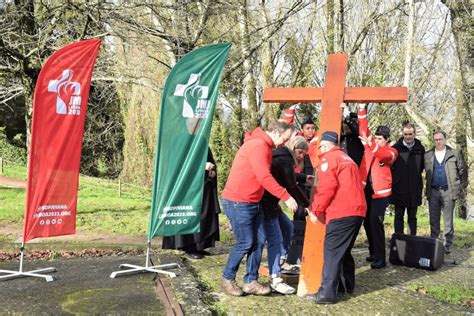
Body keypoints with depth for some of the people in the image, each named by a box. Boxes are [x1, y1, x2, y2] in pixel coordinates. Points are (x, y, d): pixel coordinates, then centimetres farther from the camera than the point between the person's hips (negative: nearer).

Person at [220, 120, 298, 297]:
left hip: (253, 203, 10)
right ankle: (227, 279, 16)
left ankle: (251, 281, 15)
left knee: (257, 241, 7)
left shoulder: (265, 146, 13)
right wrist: (286, 197, -22)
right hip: (238, 203, -10)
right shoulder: (258, 145, -19)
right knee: (245, 243, -2)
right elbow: (265, 178, -25)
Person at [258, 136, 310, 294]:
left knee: (287, 226, 20)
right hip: (266, 204, -11)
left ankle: (281, 260, 27)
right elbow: (292, 187, -14)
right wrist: (307, 205, -5)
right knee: (275, 239, -9)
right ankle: (275, 280, -5)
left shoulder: (278, 156, 15)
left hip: (269, 203, 11)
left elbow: (289, 179, 29)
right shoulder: (285, 160, -15)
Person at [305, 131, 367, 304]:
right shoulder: (346, 158, 26)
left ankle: (327, 293, -10)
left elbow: (326, 188, -15)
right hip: (357, 210, 9)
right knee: (343, 250, 21)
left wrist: (315, 210, -6)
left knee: (332, 251, -8)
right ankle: (347, 284, 31)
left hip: (342, 212, -9)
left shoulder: (328, 158, -2)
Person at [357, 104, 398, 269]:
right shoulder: (370, 143, 10)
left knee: (375, 223, -10)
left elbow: (383, 155, -27)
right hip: (366, 189, 6)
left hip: (380, 191, -5)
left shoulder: (391, 151, -4)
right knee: (367, 222, 12)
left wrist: (371, 145, -45)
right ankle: (373, 252, 26)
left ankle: (380, 258, -3)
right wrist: (362, 108, -6)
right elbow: (363, 127, 5)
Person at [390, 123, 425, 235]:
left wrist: (415, 176, 5)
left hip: (414, 188, 2)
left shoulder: (420, 149, 3)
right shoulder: (396, 148, -3)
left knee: (412, 217, 10)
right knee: (399, 216, 6)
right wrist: (395, 177, -2)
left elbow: (422, 166, 13)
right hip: (399, 187, -2)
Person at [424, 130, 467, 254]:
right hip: (433, 192, 2)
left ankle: (447, 246, 11)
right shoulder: (428, 155, 7)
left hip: (449, 192, -2)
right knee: (433, 221, 8)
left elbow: (463, 170, 8)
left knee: (448, 221, 1)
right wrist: (427, 189, 3)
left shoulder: (455, 154, 4)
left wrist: (462, 186, 6)